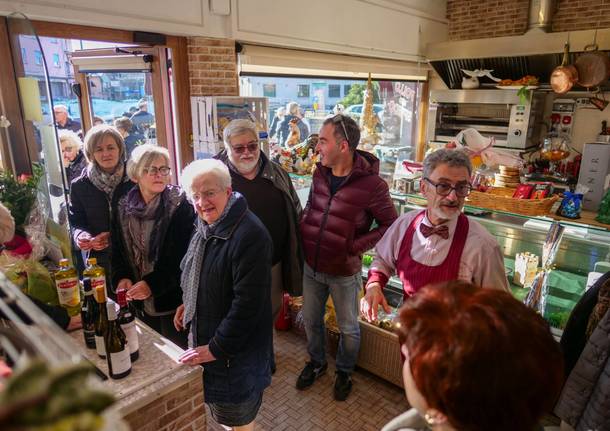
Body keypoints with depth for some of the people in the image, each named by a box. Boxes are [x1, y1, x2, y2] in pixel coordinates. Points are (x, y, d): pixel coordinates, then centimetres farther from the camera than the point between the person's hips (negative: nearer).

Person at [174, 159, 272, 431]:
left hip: (235, 346, -8)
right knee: (219, 405, 26)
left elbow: (247, 302, -28)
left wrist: (217, 348, -22)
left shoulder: (250, 235, -28)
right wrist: (188, 303, 11)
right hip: (203, 332, 8)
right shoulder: (205, 226, 3)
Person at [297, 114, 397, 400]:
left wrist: (357, 246, -19)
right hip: (311, 266, 5)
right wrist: (303, 230, 0)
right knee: (311, 319, 23)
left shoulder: (371, 184, -22)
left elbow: (390, 225, -13)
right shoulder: (320, 174, -4)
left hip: (344, 272, -5)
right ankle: (316, 362, 49)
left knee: (348, 328, 17)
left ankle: (344, 371, 44)